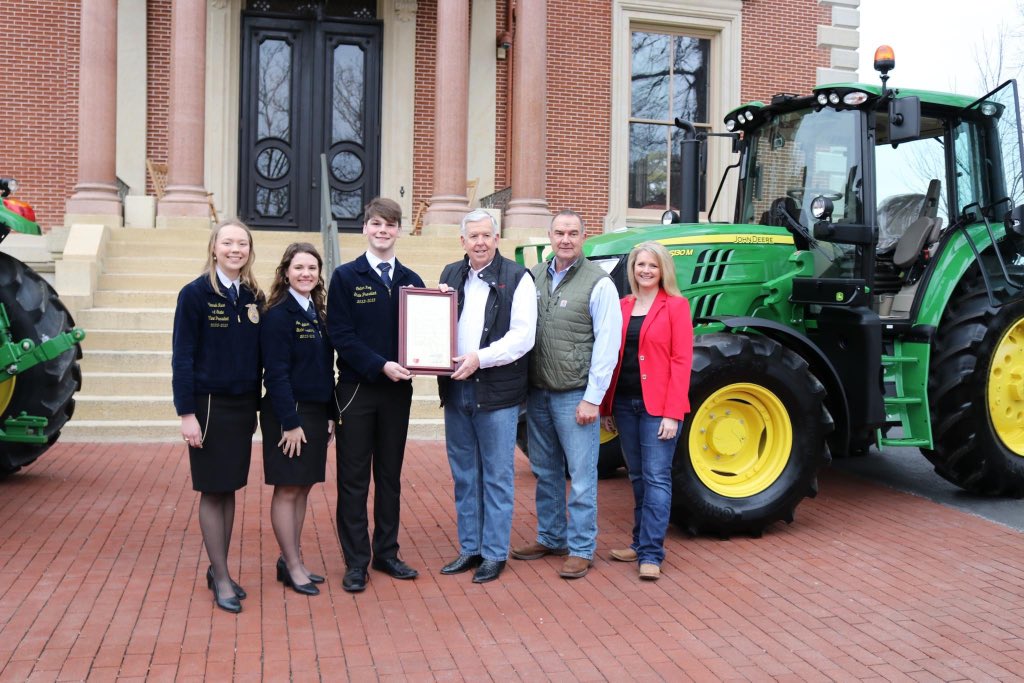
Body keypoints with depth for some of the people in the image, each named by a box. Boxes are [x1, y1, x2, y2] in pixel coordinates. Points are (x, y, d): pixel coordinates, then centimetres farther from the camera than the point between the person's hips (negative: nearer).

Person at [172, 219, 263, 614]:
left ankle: (218, 569, 24)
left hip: (243, 405, 5)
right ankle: (221, 578, 11)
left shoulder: (253, 297, 6)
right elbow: (182, 357, -11)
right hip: (209, 404, -5)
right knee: (213, 492, 2)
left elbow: (257, 355, 10)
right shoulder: (195, 294, -9)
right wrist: (187, 413, -15)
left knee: (230, 489, 12)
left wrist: (258, 403, 7)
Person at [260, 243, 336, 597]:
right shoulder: (278, 314, -12)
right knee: (287, 489, 2)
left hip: (316, 412, 8)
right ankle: (293, 567, 12)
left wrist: (330, 415, 10)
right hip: (289, 412, -8)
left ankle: (291, 560, 25)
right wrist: (289, 421, -18)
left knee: (302, 488, 13)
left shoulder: (318, 314, 10)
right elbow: (276, 373, -16)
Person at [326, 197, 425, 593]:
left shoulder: (411, 280, 8)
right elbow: (340, 335, -9)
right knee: (354, 478, 3)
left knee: (390, 475, 12)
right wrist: (380, 365, -19)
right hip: (357, 389, -3)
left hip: (397, 390, 3)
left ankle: (387, 553, 23)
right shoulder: (345, 277, -2)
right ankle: (356, 562, 12)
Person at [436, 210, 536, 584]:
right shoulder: (450, 275, 12)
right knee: (464, 475, 13)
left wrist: (480, 359, -19)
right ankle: (469, 548, 25)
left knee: (497, 477, 3)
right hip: (456, 388, 5)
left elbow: (523, 336, -11)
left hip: (496, 391, -5)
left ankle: (495, 553, 13)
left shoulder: (516, 278, -5)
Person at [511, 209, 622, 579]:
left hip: (575, 396, -5)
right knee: (545, 472, 16)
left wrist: (592, 398, -12)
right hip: (538, 392, 6)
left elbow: (607, 344, -10)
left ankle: (581, 549, 12)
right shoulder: (535, 276, 8)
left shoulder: (598, 282, -7)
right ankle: (550, 538, 30)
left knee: (581, 476, 0)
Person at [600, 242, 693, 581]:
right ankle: (641, 542, 23)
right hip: (625, 403, 5)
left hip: (657, 405, -5)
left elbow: (681, 362, -9)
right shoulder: (623, 306, 11)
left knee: (656, 477, -4)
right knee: (638, 476, 13)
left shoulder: (676, 306, -4)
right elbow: (613, 357, 12)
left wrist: (672, 413, -15)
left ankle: (651, 553, -1)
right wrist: (607, 406, 10)